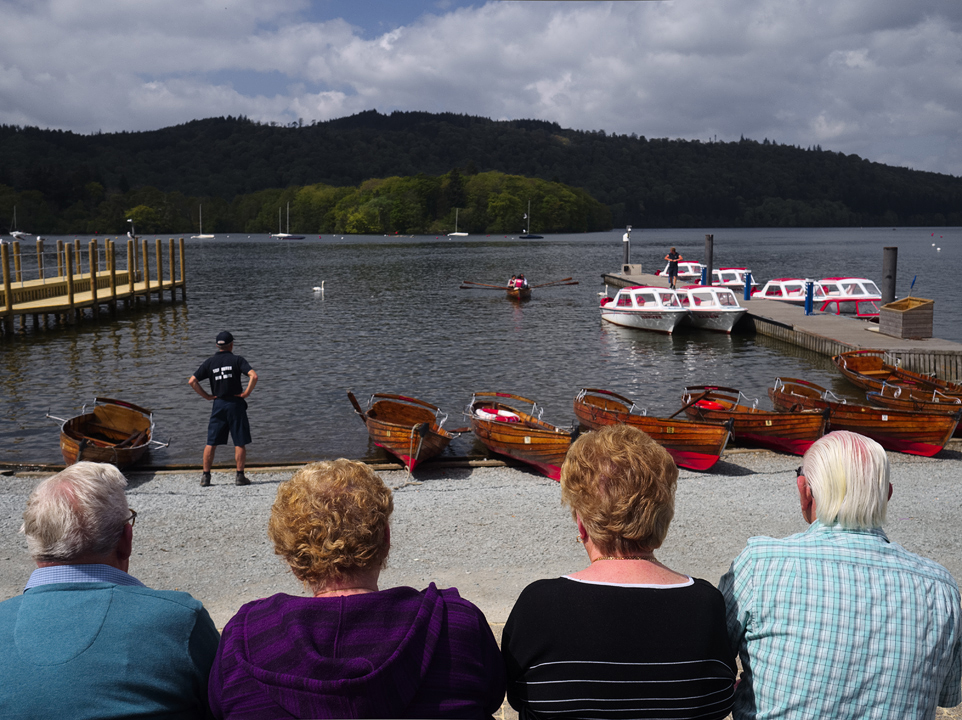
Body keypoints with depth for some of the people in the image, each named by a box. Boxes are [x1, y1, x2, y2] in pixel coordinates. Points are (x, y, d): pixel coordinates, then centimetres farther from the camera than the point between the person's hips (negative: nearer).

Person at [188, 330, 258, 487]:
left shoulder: (209, 362, 5)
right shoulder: (237, 360, -4)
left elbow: (192, 381, -1)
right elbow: (253, 376, -18)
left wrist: (206, 396, 4)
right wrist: (246, 393, -9)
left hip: (218, 404, 3)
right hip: (235, 404, -2)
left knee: (211, 443, 8)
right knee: (240, 443, 4)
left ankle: (205, 477, 9)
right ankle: (240, 476, 3)